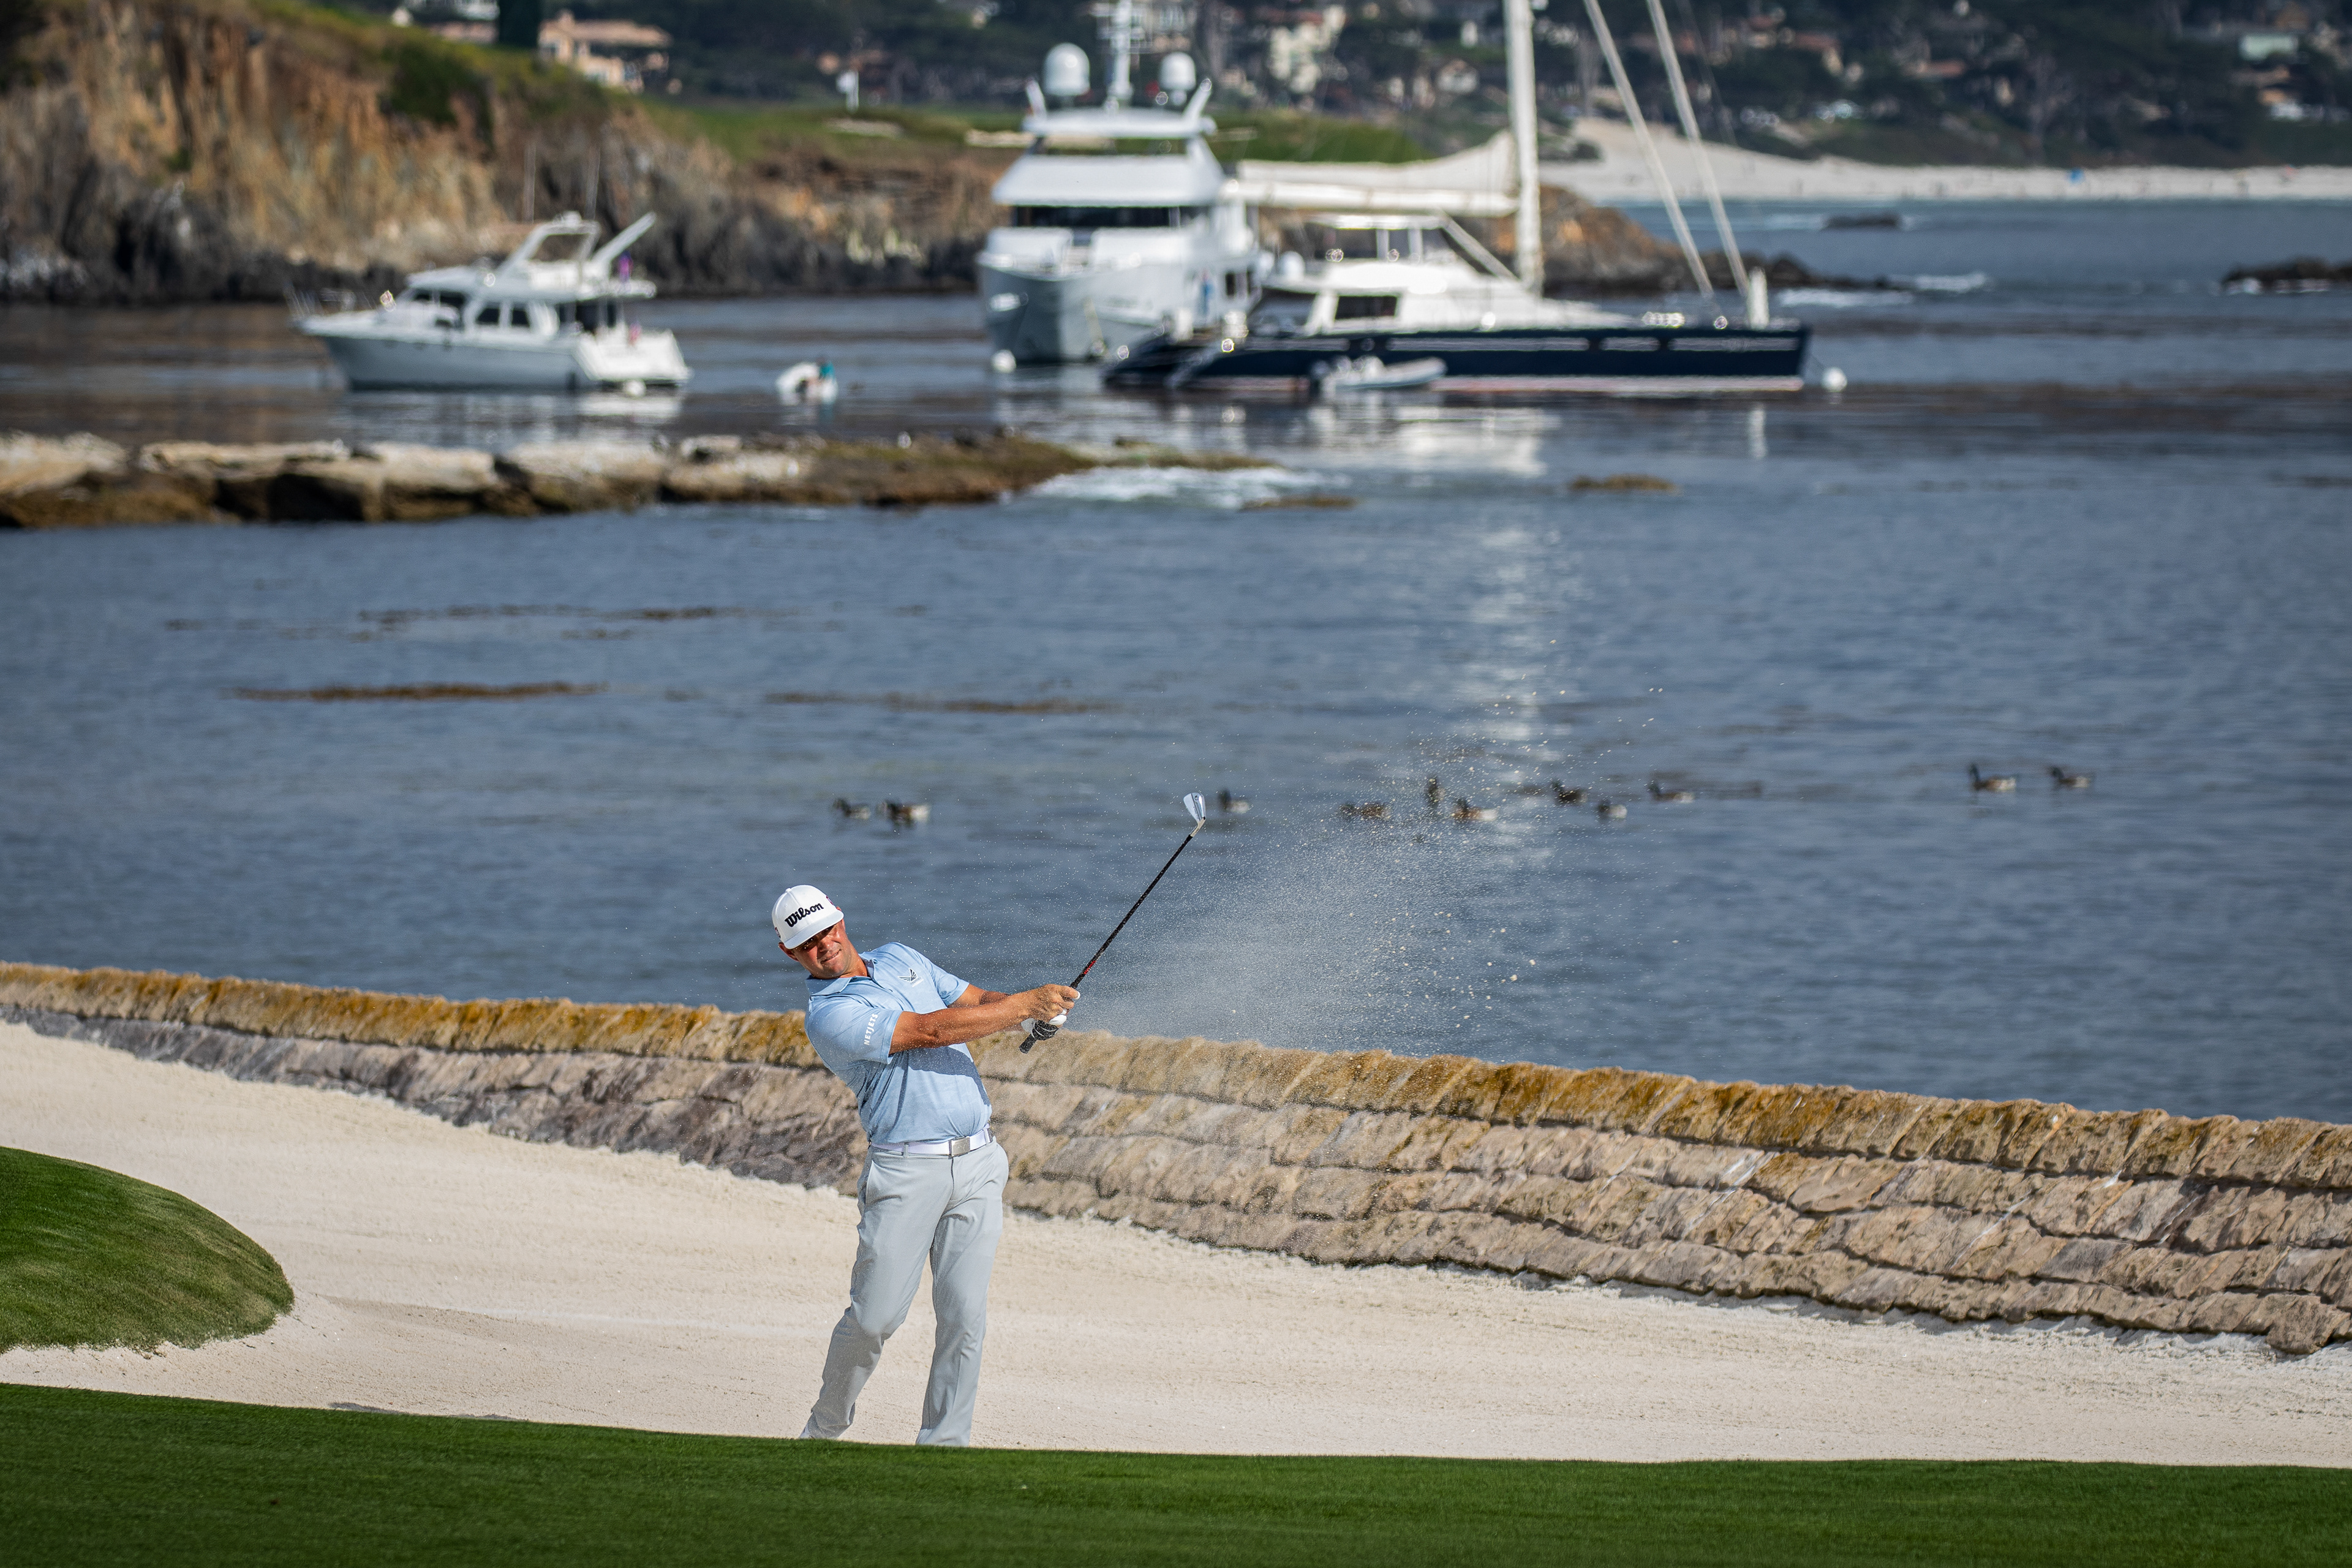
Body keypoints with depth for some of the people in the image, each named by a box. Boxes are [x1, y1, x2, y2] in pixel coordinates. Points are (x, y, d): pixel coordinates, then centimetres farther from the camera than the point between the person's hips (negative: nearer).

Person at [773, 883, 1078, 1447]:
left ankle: (943, 1443, 3)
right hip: (906, 1172, -5)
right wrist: (1027, 1005, -13)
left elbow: (978, 1001, 21)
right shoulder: (829, 1015, -10)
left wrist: (1027, 1006, -3)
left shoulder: (901, 958, 16)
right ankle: (824, 1430, 16)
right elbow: (932, 1031, -16)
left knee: (965, 1320, -2)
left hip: (977, 1164, 5)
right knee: (875, 1317, -6)